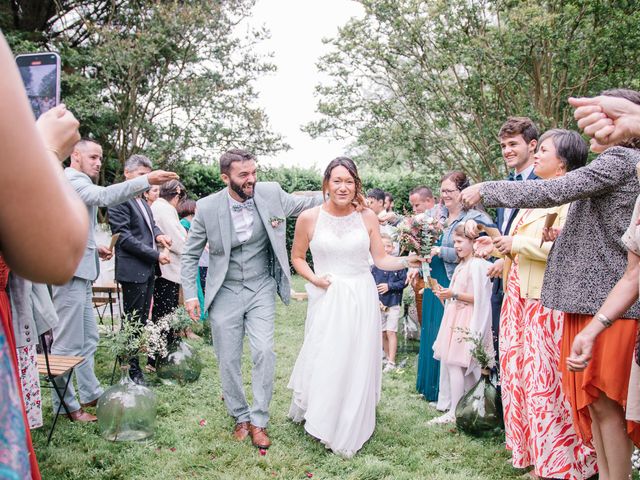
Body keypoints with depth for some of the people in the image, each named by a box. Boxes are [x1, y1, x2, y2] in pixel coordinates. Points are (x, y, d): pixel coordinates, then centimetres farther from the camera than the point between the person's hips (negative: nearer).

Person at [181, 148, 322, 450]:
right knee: (228, 359, 6)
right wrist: (190, 294, -8)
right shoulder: (207, 207, -12)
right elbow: (190, 255, -1)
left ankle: (258, 421, 7)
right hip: (225, 292, 0)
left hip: (261, 289, 1)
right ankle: (240, 416, 27)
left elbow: (303, 204, 9)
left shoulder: (271, 193, -9)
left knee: (264, 352, -10)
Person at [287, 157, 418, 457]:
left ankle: (349, 433, 27)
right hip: (326, 300, -1)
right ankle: (319, 419, 25)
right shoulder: (309, 218, -4)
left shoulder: (367, 217, 0)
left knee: (357, 365, 7)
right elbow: (297, 257, 8)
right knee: (324, 363, 0)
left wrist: (408, 261, -12)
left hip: (361, 299, 2)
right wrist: (313, 278, -8)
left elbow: (381, 259, 4)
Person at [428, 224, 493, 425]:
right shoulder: (461, 266, 18)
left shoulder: (477, 265, -11)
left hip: (467, 322, -9)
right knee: (466, 366, 8)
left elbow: (478, 298, -16)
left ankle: (454, 412, -6)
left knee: (454, 362, -10)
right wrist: (446, 293, 6)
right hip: (456, 319, 9)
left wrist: (454, 294, -17)